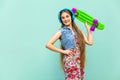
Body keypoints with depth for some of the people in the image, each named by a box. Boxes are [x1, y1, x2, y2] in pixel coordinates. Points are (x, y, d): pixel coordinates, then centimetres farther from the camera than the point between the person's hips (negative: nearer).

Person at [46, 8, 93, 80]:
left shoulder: (77, 30, 12)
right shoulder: (61, 31, -2)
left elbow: (90, 42, 7)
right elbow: (48, 44, -10)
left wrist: (88, 28, 11)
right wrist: (63, 51, -9)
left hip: (79, 61, 5)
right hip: (70, 61, -5)